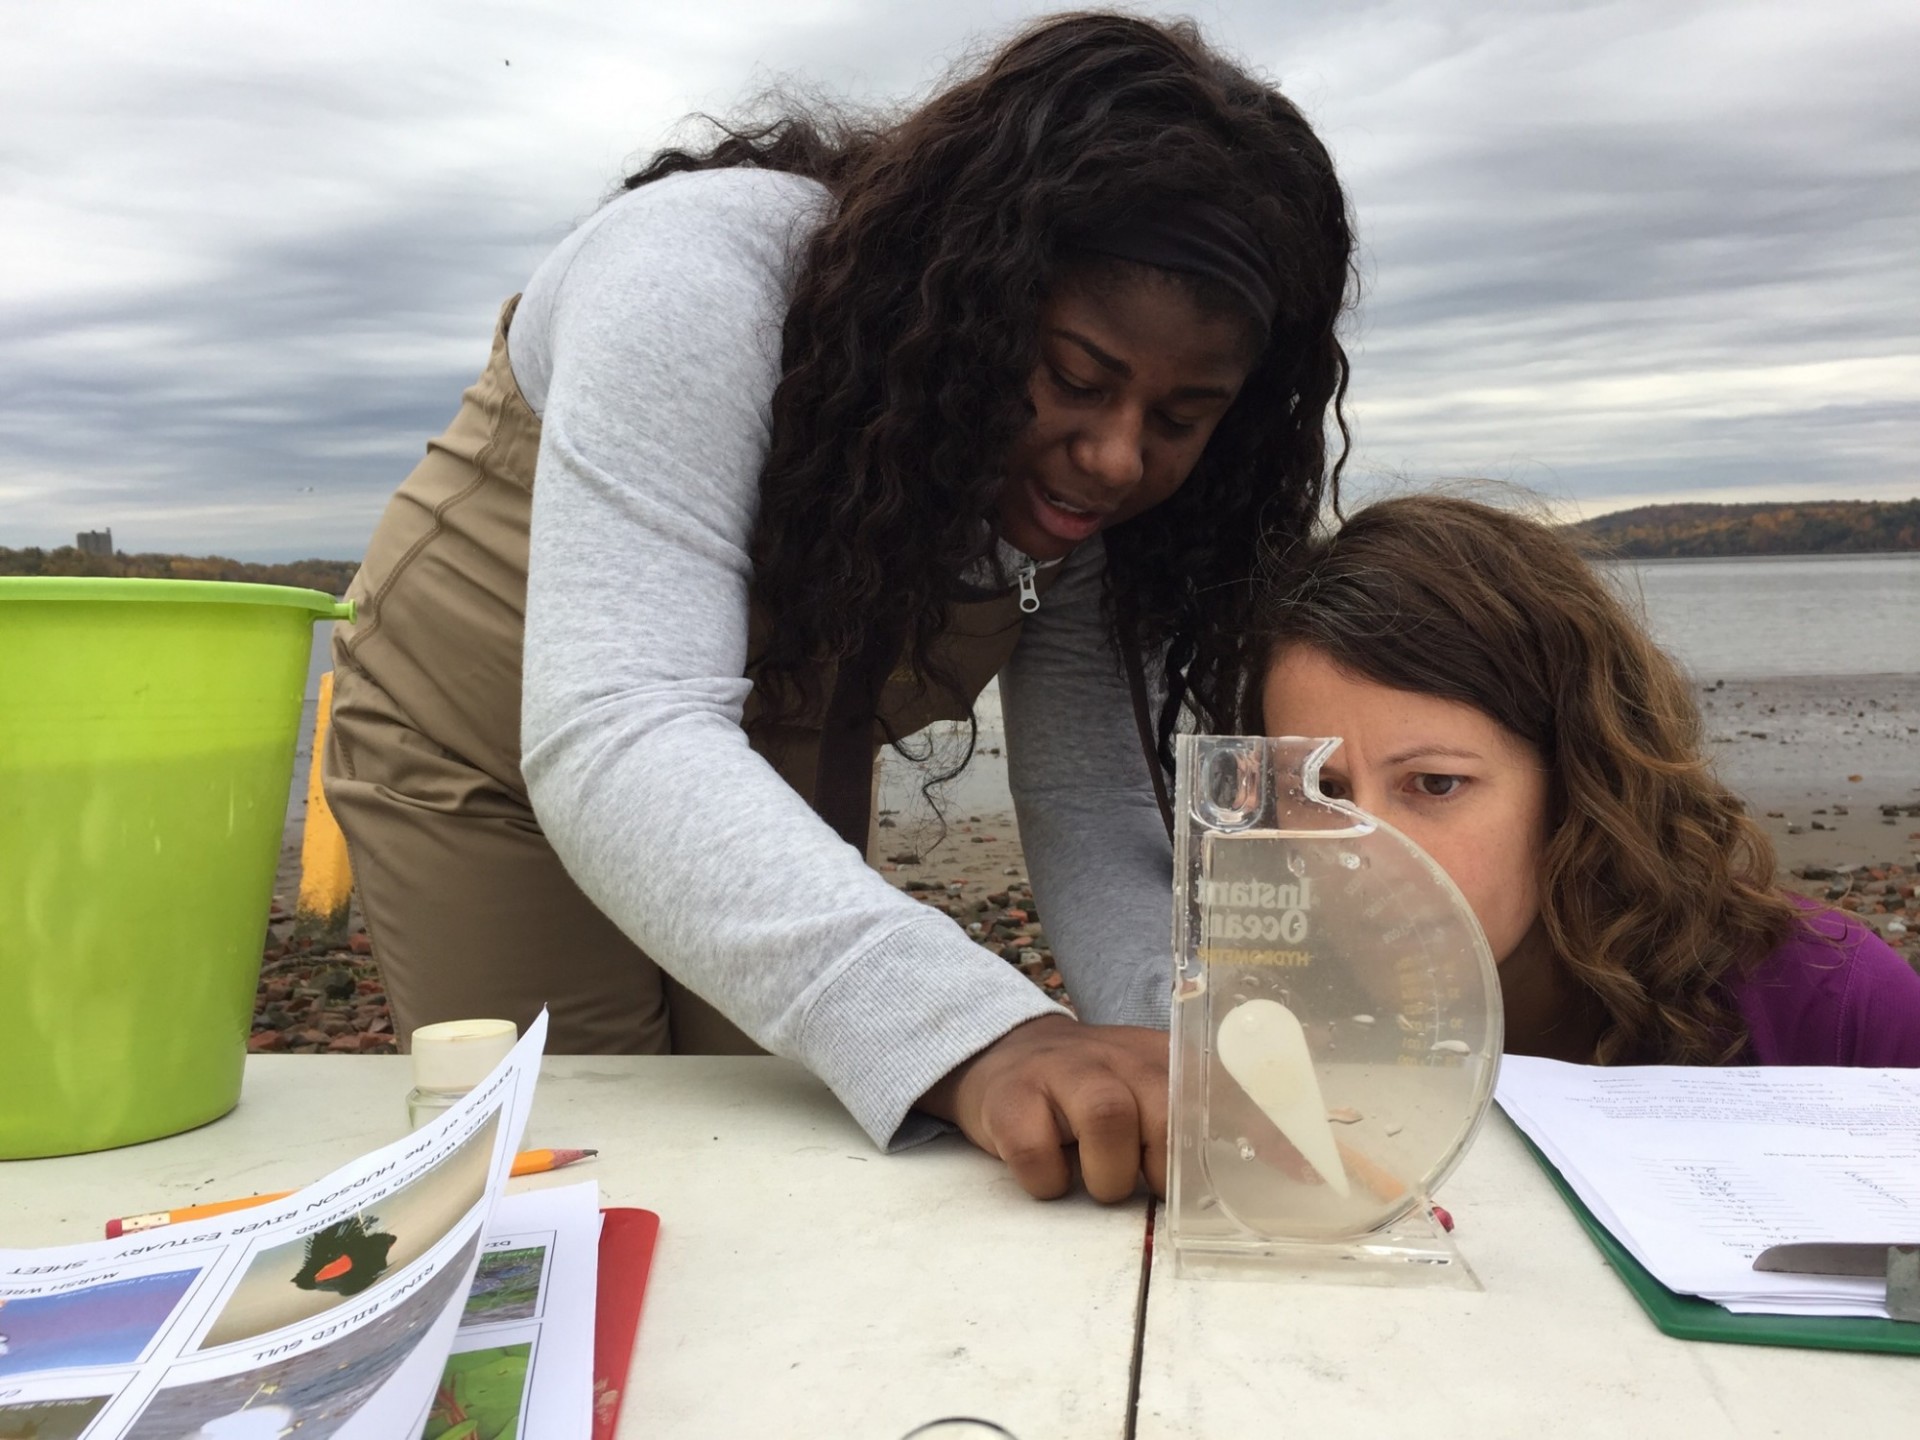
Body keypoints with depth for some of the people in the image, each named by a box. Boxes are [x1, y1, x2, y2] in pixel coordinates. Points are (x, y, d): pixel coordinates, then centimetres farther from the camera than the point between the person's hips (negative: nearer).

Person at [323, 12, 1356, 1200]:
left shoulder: (1105, 483, -17)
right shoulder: (708, 272, -33)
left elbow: (1095, 814, -17)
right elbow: (614, 738, -44)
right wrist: (977, 1034, -55)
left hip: (775, 794, 4)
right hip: (508, 750, -3)